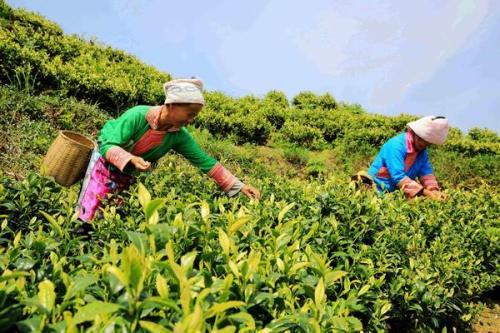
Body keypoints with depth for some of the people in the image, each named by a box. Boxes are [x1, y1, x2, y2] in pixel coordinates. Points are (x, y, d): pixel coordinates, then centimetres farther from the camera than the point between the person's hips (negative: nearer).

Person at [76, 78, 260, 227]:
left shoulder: (179, 136, -19)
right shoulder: (137, 115, -32)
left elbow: (206, 162, -17)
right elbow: (108, 146, -29)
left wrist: (238, 186, -22)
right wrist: (131, 159, -49)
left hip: (128, 174, 4)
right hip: (106, 161, -4)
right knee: (89, 215, -5)